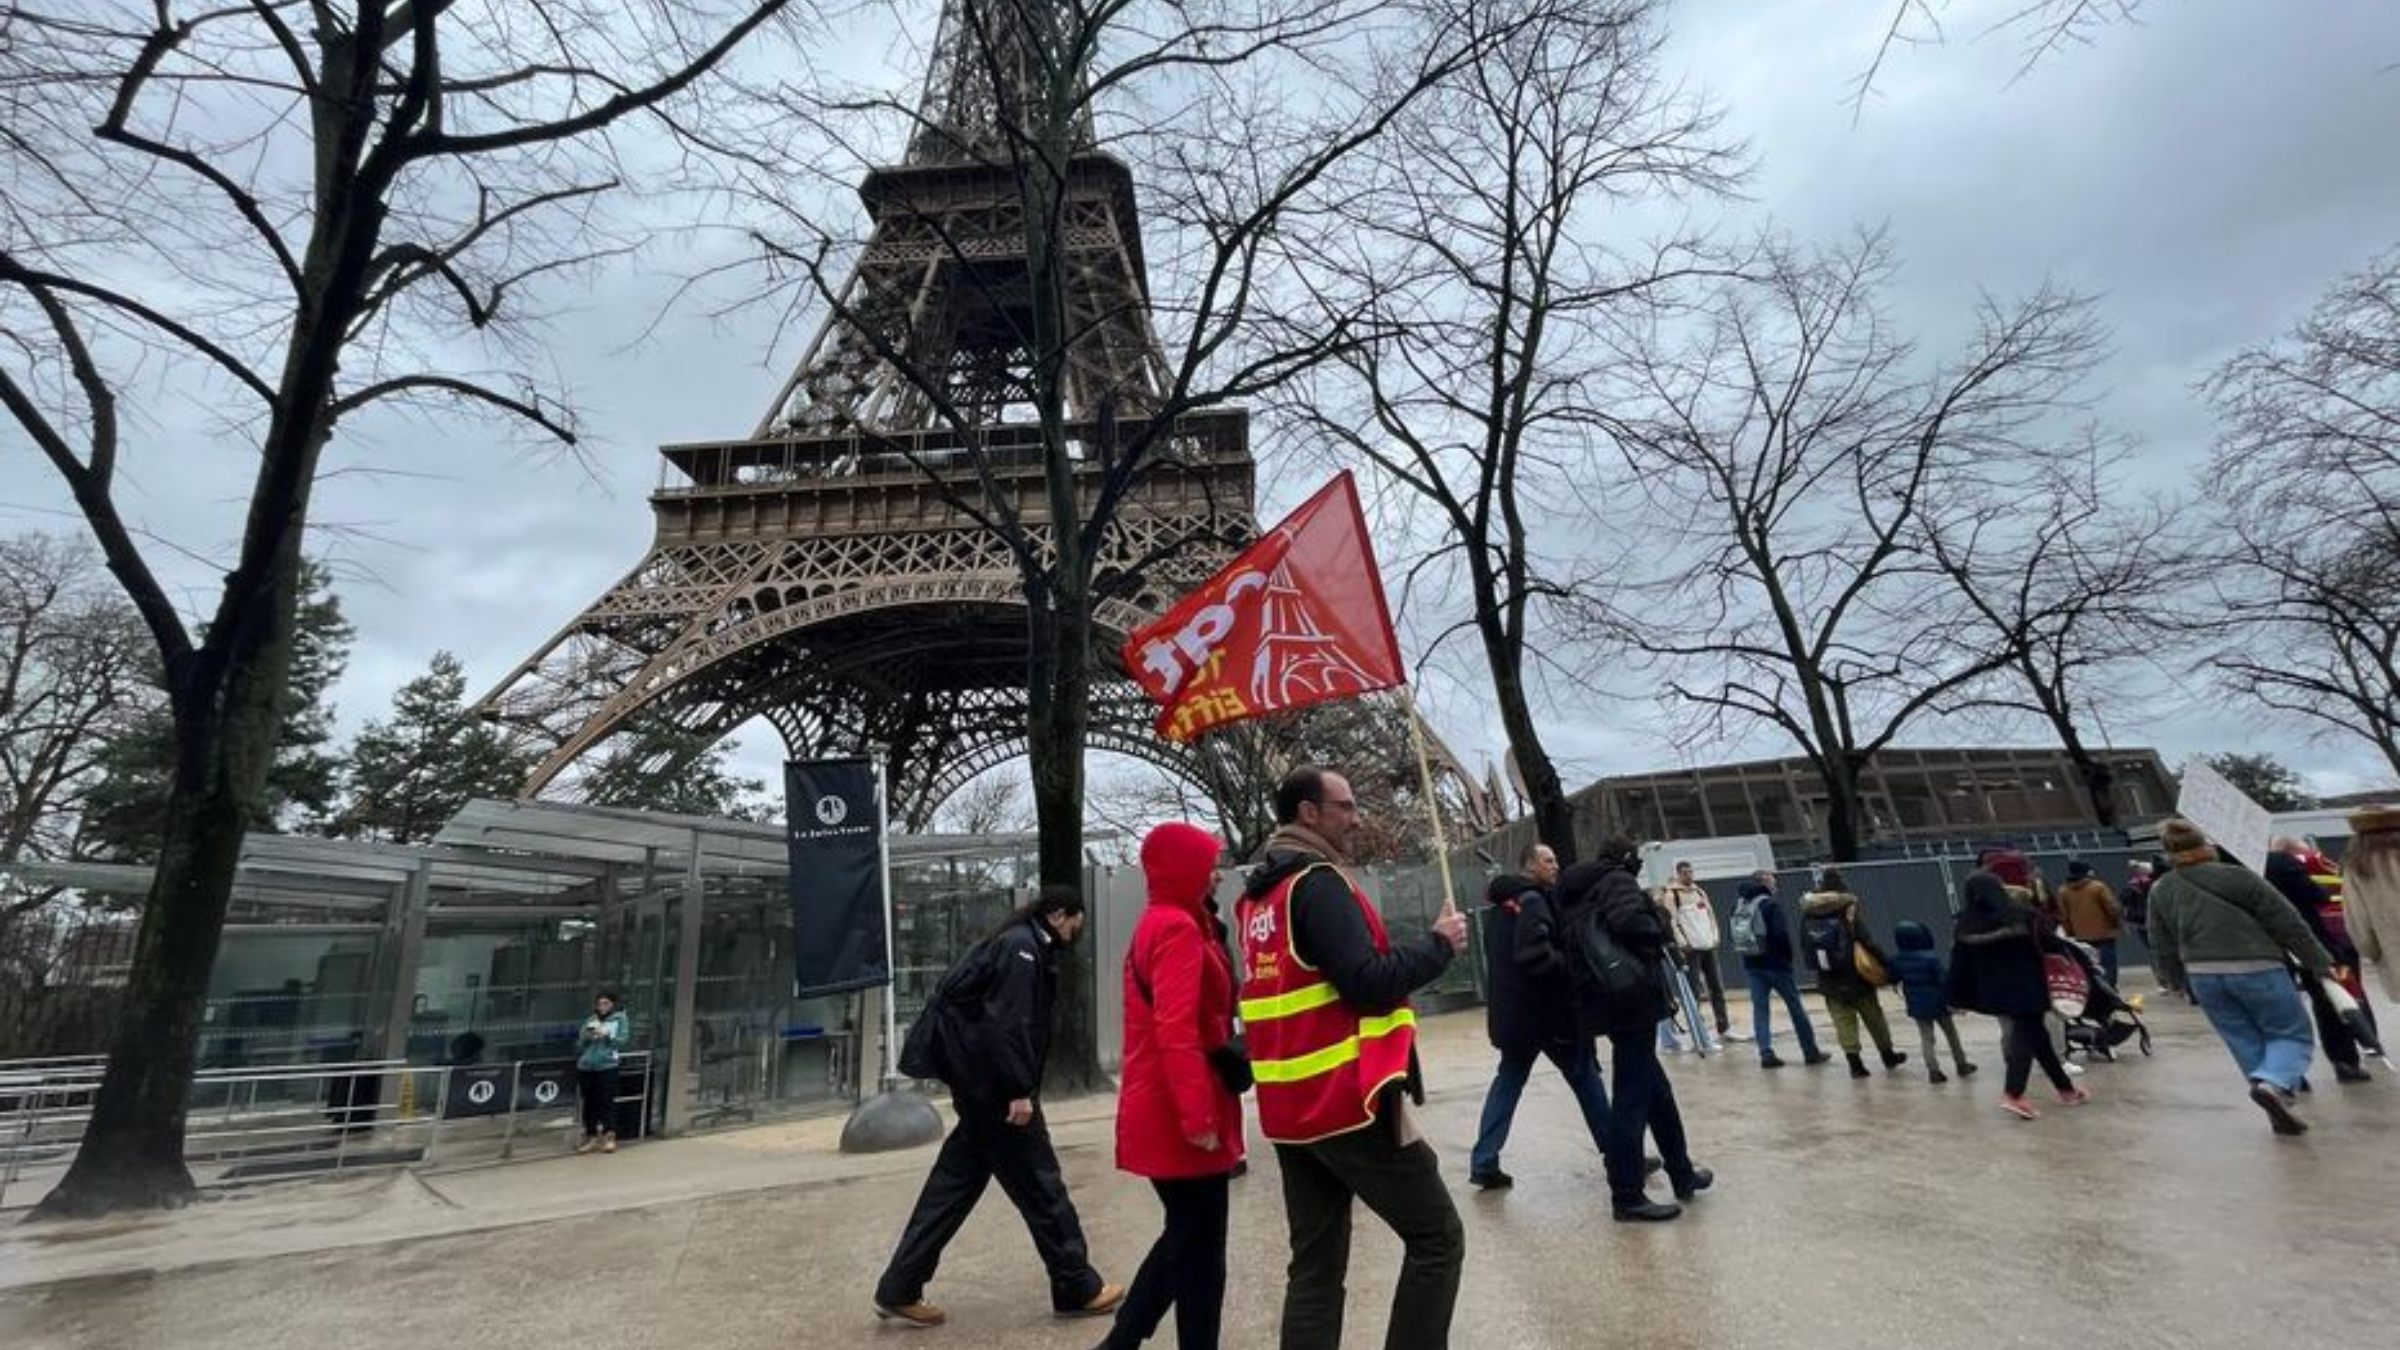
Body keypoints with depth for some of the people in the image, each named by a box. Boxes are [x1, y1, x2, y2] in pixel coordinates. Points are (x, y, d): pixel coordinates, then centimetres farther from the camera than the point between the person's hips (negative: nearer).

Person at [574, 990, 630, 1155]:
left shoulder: (620, 1019, 6)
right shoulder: (590, 1020, 14)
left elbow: (624, 1040, -4)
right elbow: (579, 1046, 13)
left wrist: (606, 1035, -15)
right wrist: (586, 1038, -7)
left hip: (607, 1066, -4)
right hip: (586, 1066, 4)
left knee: (607, 1100, -8)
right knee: (589, 1102, 6)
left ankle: (609, 1136, -4)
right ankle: (591, 1136, 15)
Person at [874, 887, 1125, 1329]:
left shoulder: (1020, 944, 14)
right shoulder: (1022, 947, -16)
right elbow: (1007, 1024, -24)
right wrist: (1020, 1091, -22)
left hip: (980, 1084, 10)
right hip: (996, 1087, -10)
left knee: (955, 1183, 14)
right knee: (1041, 1184, 2)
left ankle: (899, 1290, 21)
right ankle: (1079, 1288, 15)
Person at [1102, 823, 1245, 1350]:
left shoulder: (1157, 924, 13)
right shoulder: (1180, 928, -17)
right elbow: (1177, 1031, -25)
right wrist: (1198, 1116, -25)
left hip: (1162, 1114, 10)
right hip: (1181, 1119, -10)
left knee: (1184, 1239, 21)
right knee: (1200, 1252, 5)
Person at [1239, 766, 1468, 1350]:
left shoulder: (1259, 894, 13)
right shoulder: (1318, 882, -15)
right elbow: (1368, 984, -21)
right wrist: (1438, 945, -8)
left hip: (1291, 1109, 9)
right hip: (1349, 1103, -9)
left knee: (1315, 1263, 14)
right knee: (1437, 1238, 6)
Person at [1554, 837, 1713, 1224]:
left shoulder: (1576, 894, 17)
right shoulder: (1618, 881, -8)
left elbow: (1570, 946, 14)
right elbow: (1629, 920, -27)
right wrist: (1658, 936, -9)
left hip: (1602, 1000, 9)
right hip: (1631, 997, -9)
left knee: (1656, 1087, 21)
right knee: (1633, 1096, -4)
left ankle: (1683, 1174, 34)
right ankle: (1627, 1197, 2)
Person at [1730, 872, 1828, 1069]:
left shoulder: (1740, 906, 8)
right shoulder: (1770, 904, -12)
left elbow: (1737, 936, 8)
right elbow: (1782, 934, -17)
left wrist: (1748, 957, 9)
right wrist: (1788, 957, -3)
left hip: (1751, 964, 5)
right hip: (1775, 963, -5)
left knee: (1760, 1009, 6)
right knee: (1796, 1007, 8)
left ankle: (1766, 1053, 1)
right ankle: (1811, 1052, 16)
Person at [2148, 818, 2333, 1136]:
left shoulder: (2160, 892, 3)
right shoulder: (2238, 877, -9)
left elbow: (2162, 948, 9)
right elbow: (2288, 923, -5)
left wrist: (2177, 981, 23)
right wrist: (2319, 962, 5)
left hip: (2203, 976, 4)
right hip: (2256, 969, -3)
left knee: (2246, 1042, 15)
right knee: (2293, 1035, 9)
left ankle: (2282, 1109, 13)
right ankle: (2273, 1083, -16)